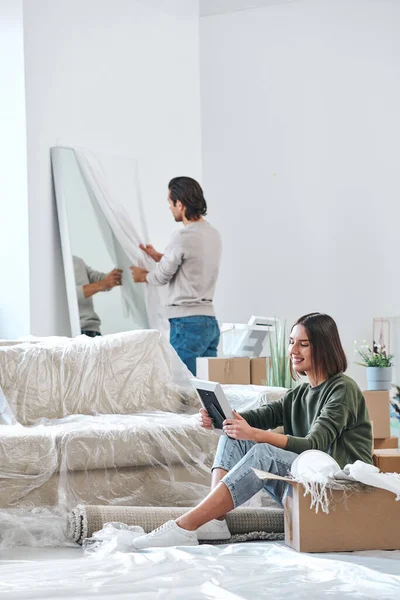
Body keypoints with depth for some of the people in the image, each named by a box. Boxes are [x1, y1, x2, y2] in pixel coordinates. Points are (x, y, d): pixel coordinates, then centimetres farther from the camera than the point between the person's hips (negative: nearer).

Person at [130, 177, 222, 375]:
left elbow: (162, 276, -4)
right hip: (210, 321, 8)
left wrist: (142, 276, 17)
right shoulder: (213, 234, 12)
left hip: (187, 322, -8)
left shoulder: (183, 237, -14)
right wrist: (157, 256, 28)